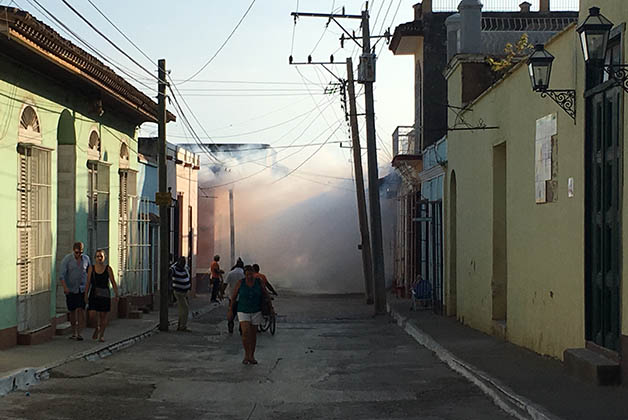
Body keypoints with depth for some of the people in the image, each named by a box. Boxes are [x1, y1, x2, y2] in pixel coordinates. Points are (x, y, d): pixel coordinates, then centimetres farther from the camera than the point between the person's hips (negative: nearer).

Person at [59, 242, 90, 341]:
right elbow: (62, 275, -13)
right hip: (70, 289, -1)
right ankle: (74, 332, 19)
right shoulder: (66, 259, -8)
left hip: (82, 288, 1)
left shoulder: (86, 258, 2)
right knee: (72, 311, 6)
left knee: (81, 309, -11)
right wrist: (65, 287, -25)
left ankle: (79, 333, -10)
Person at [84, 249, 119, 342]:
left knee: (103, 316, 3)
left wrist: (117, 293, -10)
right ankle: (97, 328, 23)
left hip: (105, 295, -1)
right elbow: (88, 283, 5)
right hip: (94, 295, 1)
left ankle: (101, 335, 17)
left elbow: (113, 282, -1)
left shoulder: (108, 268, 0)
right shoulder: (91, 268, 3)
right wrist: (86, 295, -1)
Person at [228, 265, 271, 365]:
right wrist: (230, 310, 4)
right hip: (243, 312, -2)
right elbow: (233, 296, 1)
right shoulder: (240, 283, -8)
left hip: (256, 312, 2)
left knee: (253, 334, 9)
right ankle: (246, 354, 1)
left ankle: (252, 356, 23)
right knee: (245, 333, -17)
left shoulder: (259, 282, -5)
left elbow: (266, 295, 3)